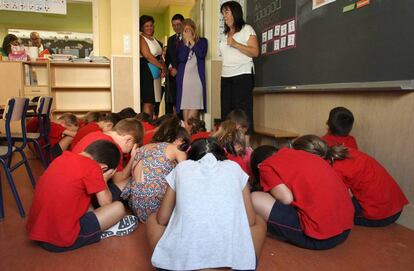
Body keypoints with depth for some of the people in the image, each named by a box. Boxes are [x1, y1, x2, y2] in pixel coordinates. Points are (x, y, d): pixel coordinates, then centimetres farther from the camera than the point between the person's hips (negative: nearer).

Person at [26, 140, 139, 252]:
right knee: (118, 208, -4)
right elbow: (106, 203, -4)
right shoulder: (92, 167, -14)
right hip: (61, 239, -8)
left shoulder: (64, 157, 6)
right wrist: (103, 180, 10)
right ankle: (106, 231, 20)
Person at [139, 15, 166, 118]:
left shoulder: (154, 39, 21)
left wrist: (163, 69, 1)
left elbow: (159, 56, 20)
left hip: (156, 72, 9)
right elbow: (147, 55, -17)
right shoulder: (141, 38, -6)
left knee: (152, 101, 10)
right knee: (147, 101, -10)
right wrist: (162, 67, -12)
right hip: (146, 72, -9)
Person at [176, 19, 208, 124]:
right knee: (185, 106, 1)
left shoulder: (202, 41, 9)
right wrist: (187, 43, -6)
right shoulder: (181, 43, 11)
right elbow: (182, 59, -4)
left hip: (197, 77, -1)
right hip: (184, 78, 2)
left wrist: (192, 42, -5)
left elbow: (202, 54, -9)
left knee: (194, 106, -10)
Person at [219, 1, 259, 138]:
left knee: (243, 113, -11)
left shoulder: (246, 29, 4)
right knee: (226, 112, 1)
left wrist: (235, 44, -15)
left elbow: (255, 52, -8)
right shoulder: (226, 33, 24)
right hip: (226, 77, 7)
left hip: (243, 75, -6)